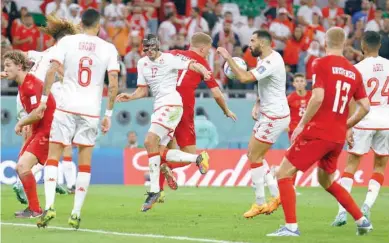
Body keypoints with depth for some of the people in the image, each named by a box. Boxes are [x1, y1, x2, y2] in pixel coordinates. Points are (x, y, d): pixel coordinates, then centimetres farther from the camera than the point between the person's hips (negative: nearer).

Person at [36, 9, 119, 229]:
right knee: (85, 164, 8)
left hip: (66, 107, -1)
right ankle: (76, 214, 5)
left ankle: (49, 206, -10)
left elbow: (52, 71, -7)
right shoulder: (109, 48, 3)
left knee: (53, 157, 6)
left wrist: (44, 98, 2)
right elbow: (114, 84, -2)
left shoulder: (67, 41, 1)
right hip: (91, 111, 1)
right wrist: (109, 114, 6)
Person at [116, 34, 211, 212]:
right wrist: (129, 97, 1)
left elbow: (193, 65, -12)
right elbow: (143, 90, 20)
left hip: (171, 104, -8)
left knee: (150, 142, -20)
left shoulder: (168, 59, -6)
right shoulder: (142, 64, 14)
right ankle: (198, 158, 14)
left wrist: (204, 71, -34)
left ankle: (154, 190, -18)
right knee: (159, 152, 1)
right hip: (159, 108, 9)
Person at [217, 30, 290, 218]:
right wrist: (257, 104, 9)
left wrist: (228, 58, -24)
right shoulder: (267, 58, 8)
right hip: (269, 114, 10)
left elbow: (244, 77, -33)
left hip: (274, 117, -10)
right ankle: (275, 196, 18)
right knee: (255, 155, 14)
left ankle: (260, 203, 3)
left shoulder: (271, 62, -24)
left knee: (254, 157, -5)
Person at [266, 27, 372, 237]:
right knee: (326, 181, 27)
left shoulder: (321, 64, -7)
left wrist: (301, 124, -10)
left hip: (318, 132, -7)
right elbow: (365, 107, 9)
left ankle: (291, 227, -12)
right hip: (338, 137, 7)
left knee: (284, 174, 0)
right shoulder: (354, 72, 10)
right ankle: (362, 221, 27)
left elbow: (318, 98, -19)